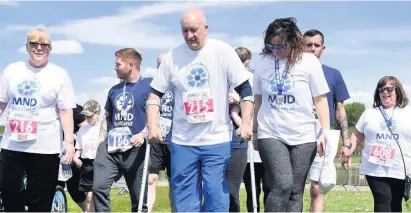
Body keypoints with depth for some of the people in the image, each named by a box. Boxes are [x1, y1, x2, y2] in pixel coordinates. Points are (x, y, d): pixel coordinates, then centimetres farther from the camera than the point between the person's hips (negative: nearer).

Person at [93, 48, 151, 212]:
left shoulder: (149, 85, -3)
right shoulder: (114, 90, 16)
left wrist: (143, 134, -24)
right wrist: (101, 141, 13)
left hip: (135, 149, -5)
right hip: (110, 148, 5)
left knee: (139, 198, 3)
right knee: (99, 186, -13)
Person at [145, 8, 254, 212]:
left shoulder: (223, 52, -4)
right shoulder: (172, 57, 1)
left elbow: (245, 90, -3)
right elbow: (155, 94, 7)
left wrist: (246, 123, -13)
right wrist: (152, 126, -4)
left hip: (217, 139, -2)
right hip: (183, 141, 2)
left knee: (216, 195, -2)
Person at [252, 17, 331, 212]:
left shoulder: (309, 61, -4)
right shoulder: (263, 61, 1)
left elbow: (320, 100, -1)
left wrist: (325, 132, -7)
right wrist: (255, 130, 15)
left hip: (303, 137, 0)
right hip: (271, 135, 0)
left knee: (295, 191, 3)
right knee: (282, 185, -16)